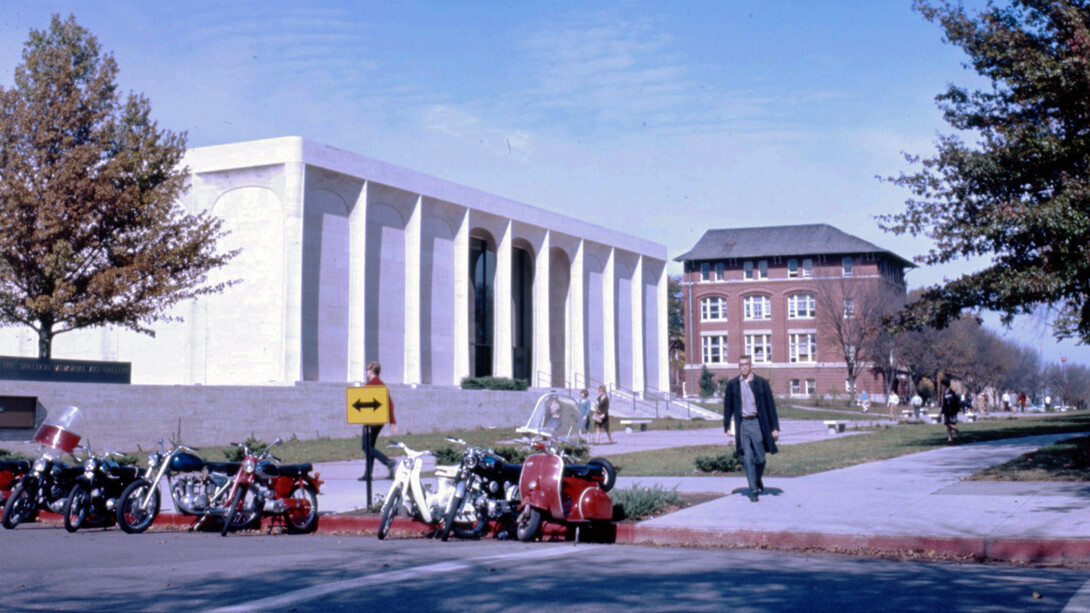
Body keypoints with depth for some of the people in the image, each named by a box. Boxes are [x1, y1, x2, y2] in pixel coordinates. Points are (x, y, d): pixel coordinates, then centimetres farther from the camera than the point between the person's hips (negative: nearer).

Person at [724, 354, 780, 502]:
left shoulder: (762, 383, 1)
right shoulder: (732, 384, 5)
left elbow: (770, 405, 2)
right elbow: (728, 406, 12)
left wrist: (775, 427, -1)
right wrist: (726, 425, 10)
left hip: (757, 423, 0)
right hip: (742, 424, 0)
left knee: (760, 458, 6)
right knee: (747, 459, -6)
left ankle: (758, 480, 34)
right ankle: (754, 491, -1)